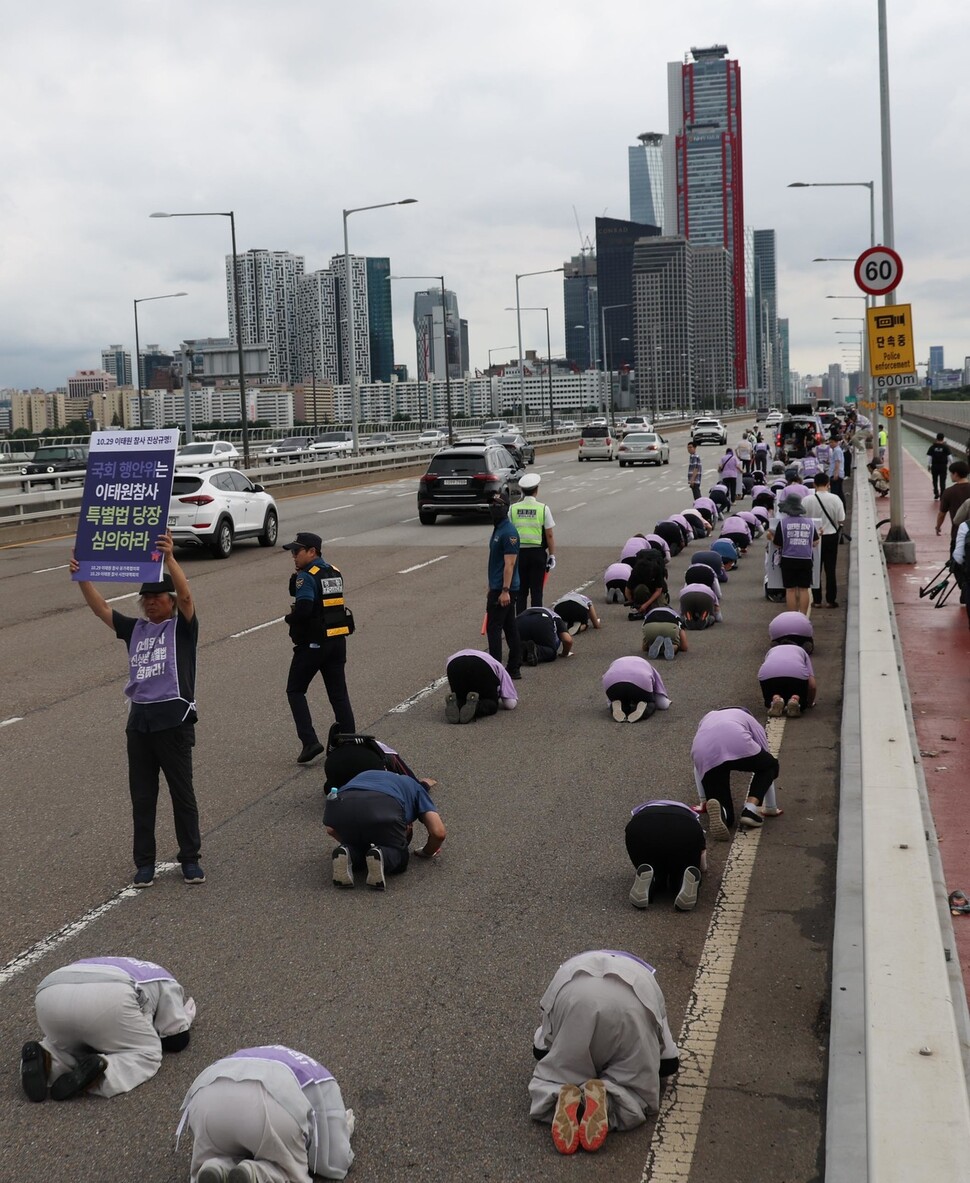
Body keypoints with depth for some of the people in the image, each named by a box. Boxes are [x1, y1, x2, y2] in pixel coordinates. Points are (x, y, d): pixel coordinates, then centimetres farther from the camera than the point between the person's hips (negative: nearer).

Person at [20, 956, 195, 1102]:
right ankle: (101, 1069, -14)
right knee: (148, 1052, 16)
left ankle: (45, 1057, 0)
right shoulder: (164, 981, 31)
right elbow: (177, 1039, 27)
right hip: (105, 998, -5)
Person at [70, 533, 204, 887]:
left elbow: (185, 595, -19)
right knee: (142, 797, 9)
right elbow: (101, 608, 7)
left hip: (174, 718, -5)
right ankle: (144, 862, 18)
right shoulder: (135, 629, 14)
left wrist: (169, 559, -33)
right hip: (139, 719, 5)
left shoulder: (182, 627, 0)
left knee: (182, 793, 5)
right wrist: (81, 577, -7)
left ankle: (191, 859, 17)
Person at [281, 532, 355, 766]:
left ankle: (310, 742, -5)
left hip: (312, 643, -7)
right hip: (337, 641, 7)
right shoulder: (334, 573, 12)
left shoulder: (307, 576, -14)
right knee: (339, 694, 10)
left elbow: (303, 608, -27)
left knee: (295, 691, 6)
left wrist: (289, 618, -7)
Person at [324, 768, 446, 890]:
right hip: (383, 811, -3)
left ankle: (348, 854, 0)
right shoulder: (415, 788, 37)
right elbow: (438, 833, 21)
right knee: (398, 857, 25)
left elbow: (331, 829, 36)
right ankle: (382, 856, -8)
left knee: (357, 852, 33)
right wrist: (427, 853, 41)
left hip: (340, 809, 3)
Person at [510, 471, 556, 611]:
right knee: (536, 591, 4)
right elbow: (549, 535, -5)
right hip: (537, 552, -2)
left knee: (520, 591, 9)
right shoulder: (543, 509, -7)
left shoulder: (513, 509, 0)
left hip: (518, 552, 2)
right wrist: (552, 555, 3)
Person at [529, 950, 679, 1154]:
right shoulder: (645, 979, 45)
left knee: (552, 1077, 20)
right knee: (636, 1085, 18)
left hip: (573, 998, 0)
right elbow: (669, 1062, 43)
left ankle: (562, 1098, -12)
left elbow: (540, 1050, 43)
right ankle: (605, 1099, -12)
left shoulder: (568, 971, 46)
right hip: (628, 1003, 0)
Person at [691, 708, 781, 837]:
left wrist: (704, 801, 50)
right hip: (737, 745, -2)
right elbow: (765, 762, 39)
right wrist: (771, 807, 45)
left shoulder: (708, 719, 43)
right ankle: (751, 809, 9)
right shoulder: (750, 720, 37)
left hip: (704, 752, 2)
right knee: (771, 765, 32)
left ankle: (718, 810, -20)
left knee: (725, 817, 16)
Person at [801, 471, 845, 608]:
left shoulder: (806, 500, -14)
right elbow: (841, 520, -7)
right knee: (830, 569, 9)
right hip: (831, 537, 0)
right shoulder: (834, 499, -11)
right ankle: (831, 600, 11)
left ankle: (816, 600, 11)